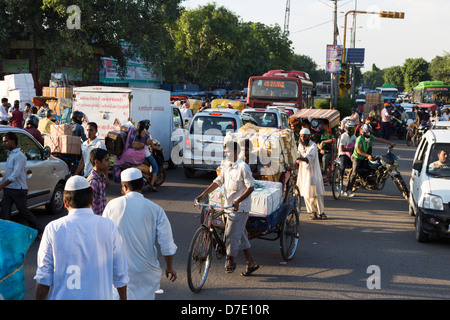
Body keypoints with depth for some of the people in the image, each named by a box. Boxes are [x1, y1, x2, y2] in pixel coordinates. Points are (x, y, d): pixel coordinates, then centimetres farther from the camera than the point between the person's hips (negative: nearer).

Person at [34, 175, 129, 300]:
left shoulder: (53, 229, -7)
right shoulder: (109, 227, -5)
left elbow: (43, 277, -4)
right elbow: (120, 273, 0)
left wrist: (39, 298, 9)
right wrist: (123, 297, 14)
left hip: (62, 296, 0)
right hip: (100, 296, 0)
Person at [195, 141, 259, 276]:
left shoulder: (243, 167, -15)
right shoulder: (226, 165, 10)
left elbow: (251, 186, -17)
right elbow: (218, 181, 13)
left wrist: (238, 200, -28)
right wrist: (203, 194, 4)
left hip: (239, 207, -8)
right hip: (229, 205, 8)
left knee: (231, 234, -4)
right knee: (240, 234, 13)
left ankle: (230, 261, 15)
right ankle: (251, 263, 22)